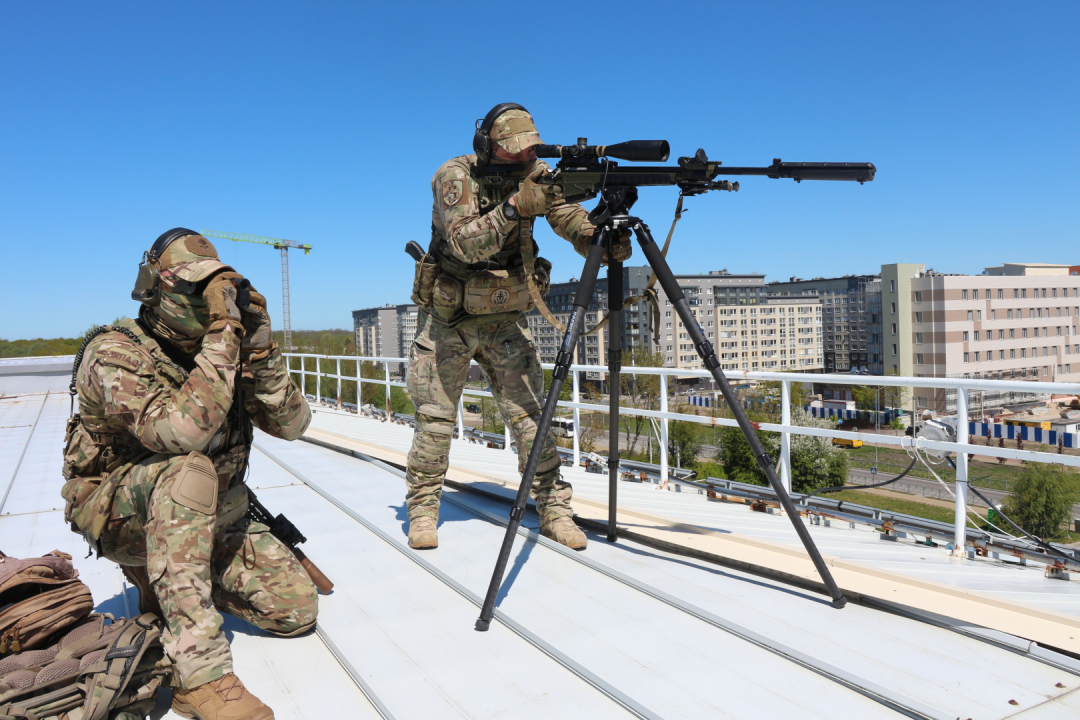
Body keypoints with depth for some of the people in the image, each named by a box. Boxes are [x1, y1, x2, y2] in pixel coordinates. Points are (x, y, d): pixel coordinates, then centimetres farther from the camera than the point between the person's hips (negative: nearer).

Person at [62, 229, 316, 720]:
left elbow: (291, 425, -7)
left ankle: (165, 579, 18)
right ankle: (198, 673, -39)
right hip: (117, 515, -5)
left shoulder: (224, 348, -3)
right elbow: (180, 431, -38)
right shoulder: (116, 352, -20)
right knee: (188, 469, -40)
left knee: (297, 609, -6)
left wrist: (259, 351, -20)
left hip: (208, 517, 6)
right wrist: (224, 335, -35)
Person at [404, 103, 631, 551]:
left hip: (506, 320, 3)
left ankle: (554, 509, 9)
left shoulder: (538, 176, -5)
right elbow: (467, 244, -30)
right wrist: (513, 206, -42)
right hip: (447, 321, -2)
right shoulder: (456, 176, -17)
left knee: (530, 415, -2)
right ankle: (423, 510, 20)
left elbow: (574, 224, -15)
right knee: (435, 420, 3)